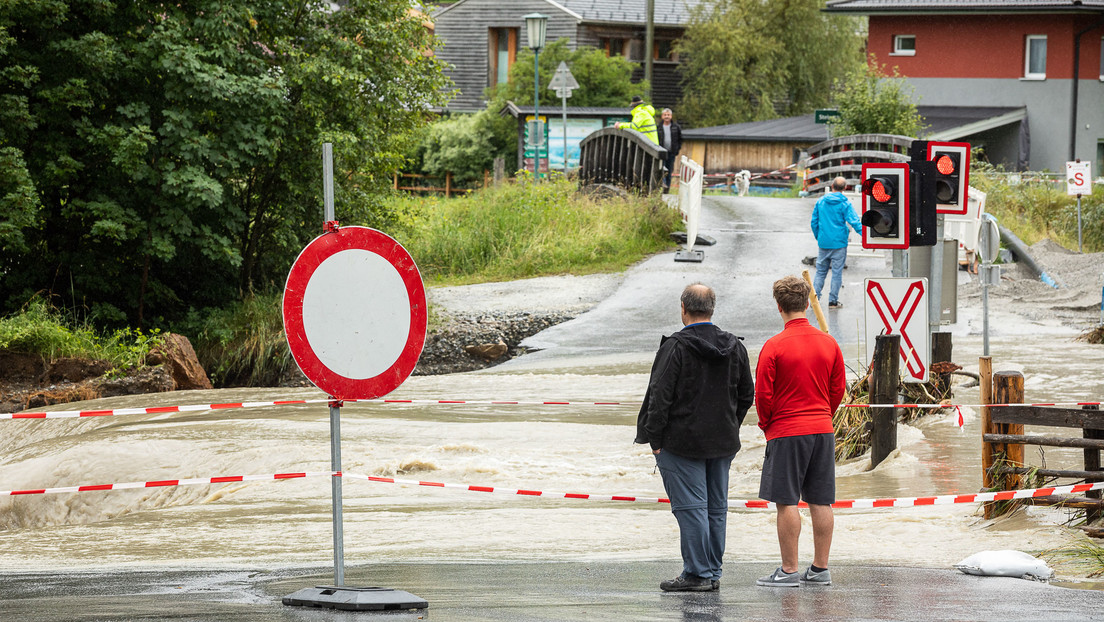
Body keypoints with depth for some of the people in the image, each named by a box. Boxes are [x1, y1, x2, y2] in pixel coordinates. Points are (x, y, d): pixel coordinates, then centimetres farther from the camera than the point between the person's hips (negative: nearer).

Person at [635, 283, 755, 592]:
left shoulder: (675, 347, -14)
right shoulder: (734, 347, 5)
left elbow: (660, 396, -15)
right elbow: (746, 395, 12)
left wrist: (655, 439, -7)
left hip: (682, 442, -6)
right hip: (723, 444, 6)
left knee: (690, 507, -3)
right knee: (717, 507, 11)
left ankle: (697, 572, -3)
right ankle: (713, 572, 16)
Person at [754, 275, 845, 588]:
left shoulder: (774, 346, -11)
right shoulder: (829, 343, 4)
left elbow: (763, 395, -10)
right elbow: (839, 388, 10)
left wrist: (767, 425, 7)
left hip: (786, 433, -5)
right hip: (823, 432, 5)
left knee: (786, 502, -1)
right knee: (821, 502, 7)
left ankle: (789, 570, -1)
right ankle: (820, 569, 11)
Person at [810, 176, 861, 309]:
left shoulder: (820, 202, 5)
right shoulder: (844, 203, -9)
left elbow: (814, 222, 12)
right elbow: (854, 222, -16)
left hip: (823, 243, 4)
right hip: (839, 243, -4)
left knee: (820, 271, 13)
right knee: (837, 272, 4)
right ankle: (833, 301, 6)